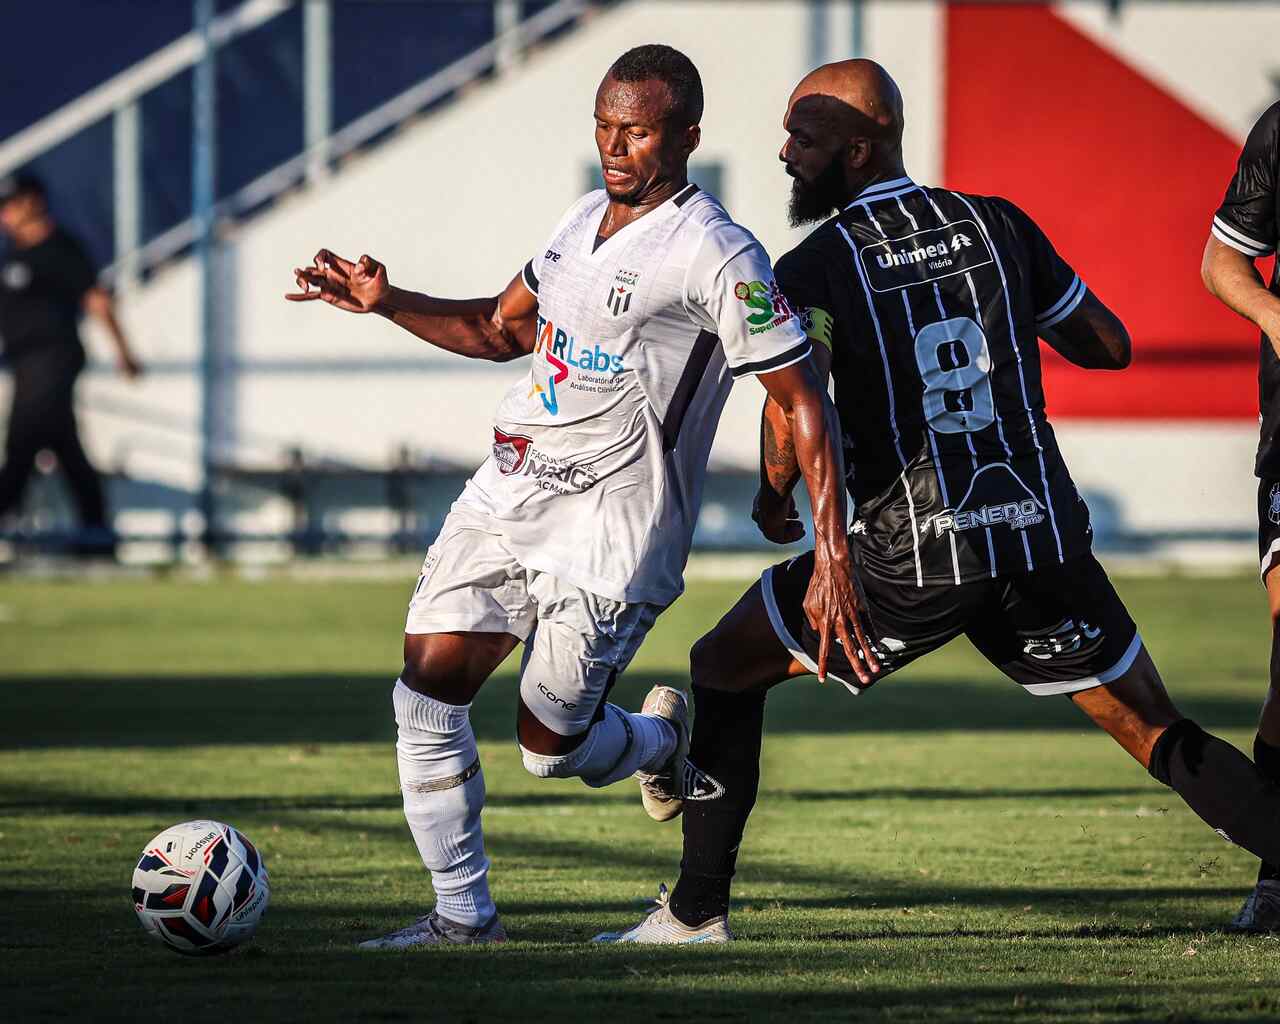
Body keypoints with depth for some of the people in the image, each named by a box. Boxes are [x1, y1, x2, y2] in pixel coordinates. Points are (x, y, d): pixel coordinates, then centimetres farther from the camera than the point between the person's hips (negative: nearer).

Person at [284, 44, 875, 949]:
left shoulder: (718, 258, -15)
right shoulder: (588, 219, 10)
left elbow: (805, 405, -14)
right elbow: (504, 329, 24)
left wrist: (832, 560, -19)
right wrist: (388, 303, 9)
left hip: (611, 527, -7)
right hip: (507, 493, 7)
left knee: (550, 747, -2)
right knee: (425, 696, -4)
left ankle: (661, 738, 33)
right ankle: (464, 917, 8)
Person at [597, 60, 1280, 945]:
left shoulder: (816, 267, -5)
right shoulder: (1000, 225, 7)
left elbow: (795, 403, -20)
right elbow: (1110, 346, 15)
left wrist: (773, 499, -1)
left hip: (910, 565, -3)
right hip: (1043, 538, 3)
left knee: (724, 671, 17)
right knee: (1161, 739, 11)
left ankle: (698, 913, 15)